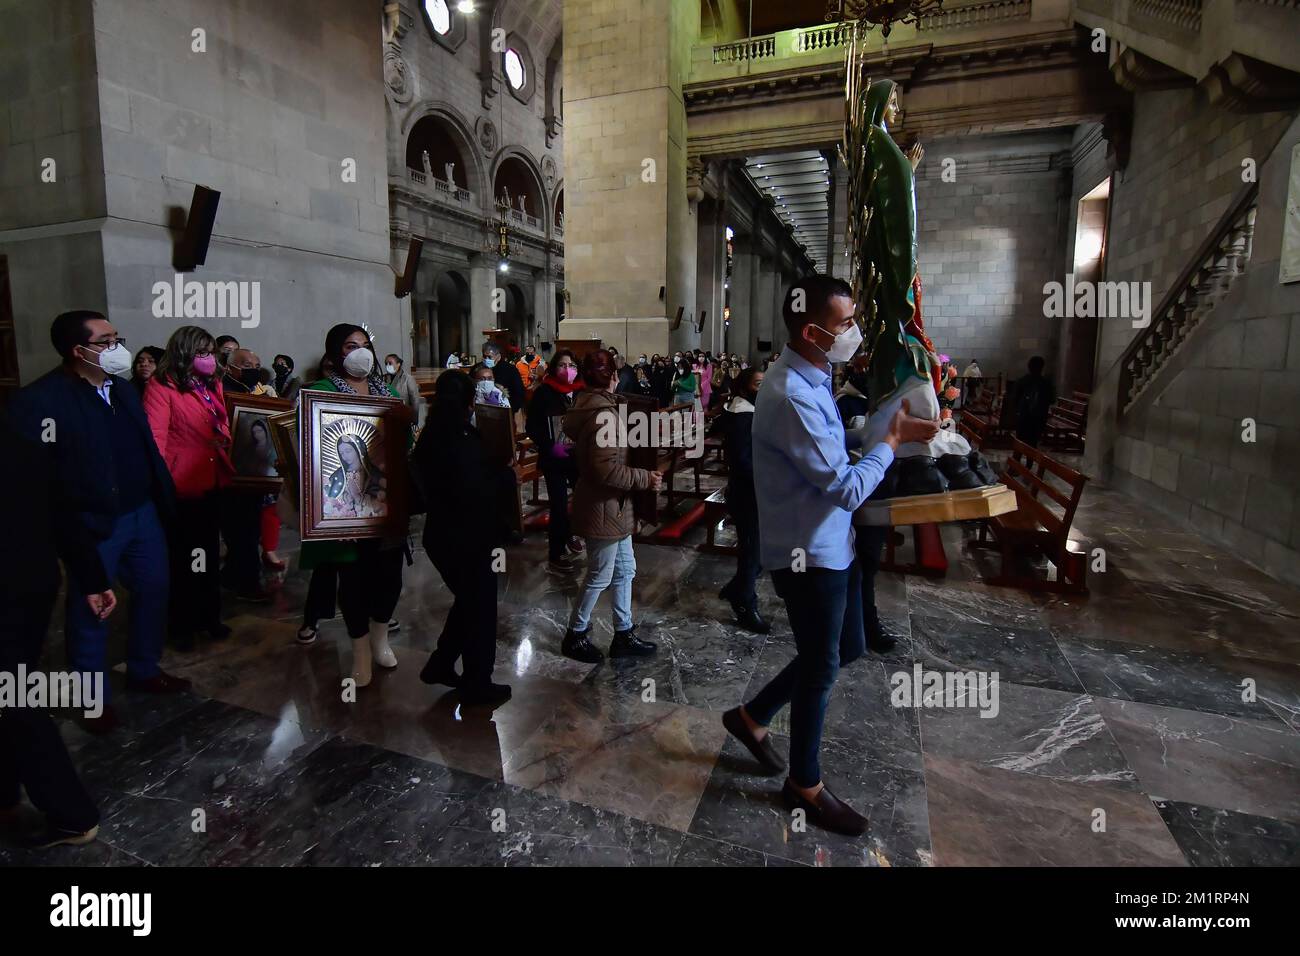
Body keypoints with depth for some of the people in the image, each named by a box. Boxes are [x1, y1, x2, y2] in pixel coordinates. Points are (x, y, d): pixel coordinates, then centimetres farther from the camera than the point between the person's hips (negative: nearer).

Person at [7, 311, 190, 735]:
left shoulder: (123, 388, 8)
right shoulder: (40, 399, -15)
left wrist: (164, 496, 8)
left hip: (143, 512, 7)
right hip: (94, 525, -6)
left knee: (153, 591, 15)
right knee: (89, 609, 8)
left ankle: (144, 670, 35)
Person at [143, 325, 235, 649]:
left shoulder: (213, 385, 11)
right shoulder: (162, 387, -11)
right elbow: (155, 439, -15)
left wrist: (226, 466, 5)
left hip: (211, 483, 6)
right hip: (181, 487, -6)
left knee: (210, 554, 16)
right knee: (181, 558, 9)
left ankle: (209, 616, 31)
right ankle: (181, 624, 25)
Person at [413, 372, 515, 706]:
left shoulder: (430, 440, 4)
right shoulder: (461, 444, -24)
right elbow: (477, 493, -28)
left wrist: (494, 471, 4)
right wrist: (506, 474, -13)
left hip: (443, 535, 9)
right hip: (469, 540, -9)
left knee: (468, 602, 25)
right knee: (481, 609, 9)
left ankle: (440, 665, 35)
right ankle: (476, 685, 24)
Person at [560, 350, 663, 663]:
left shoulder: (590, 406, 10)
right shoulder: (602, 415, -23)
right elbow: (608, 470, -28)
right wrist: (645, 478, -17)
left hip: (612, 507, 10)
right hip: (603, 508, -10)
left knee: (625, 570, 17)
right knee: (600, 577, 6)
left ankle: (624, 634, 29)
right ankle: (576, 635, 24)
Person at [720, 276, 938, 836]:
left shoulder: (811, 379, 7)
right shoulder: (791, 396, -26)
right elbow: (848, 488, -23)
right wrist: (893, 440, -11)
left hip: (829, 545, 10)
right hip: (808, 553, -10)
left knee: (847, 649, 20)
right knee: (822, 665, 7)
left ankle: (751, 717, 36)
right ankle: (805, 785, 31)